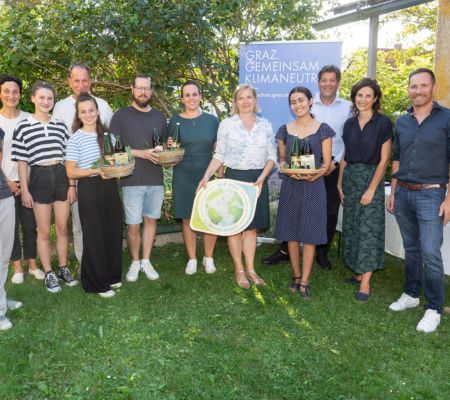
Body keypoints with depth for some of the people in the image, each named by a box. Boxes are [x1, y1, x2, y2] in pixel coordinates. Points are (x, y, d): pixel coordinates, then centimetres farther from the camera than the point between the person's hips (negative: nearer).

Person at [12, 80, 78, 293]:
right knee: (44, 231, 5)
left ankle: (63, 269, 24)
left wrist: (72, 184, 5)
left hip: (61, 177, 3)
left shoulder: (60, 125, 7)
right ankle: (49, 274, 17)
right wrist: (24, 190, -4)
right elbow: (22, 161, -1)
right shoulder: (23, 127, -2)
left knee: (62, 228, 10)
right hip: (39, 178, -3)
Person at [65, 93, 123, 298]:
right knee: (94, 236, 2)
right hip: (89, 189, -5)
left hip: (110, 187, 5)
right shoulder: (75, 139, -7)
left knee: (113, 232, 11)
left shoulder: (107, 134, 9)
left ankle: (112, 275, 28)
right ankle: (97, 283, 15)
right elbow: (71, 172, -10)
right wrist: (96, 171, -22)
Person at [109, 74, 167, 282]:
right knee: (133, 225, -1)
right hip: (132, 180, -4)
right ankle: (135, 263, 18)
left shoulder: (159, 116, 12)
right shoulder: (121, 115, -1)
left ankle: (146, 261, 24)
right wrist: (141, 153, -17)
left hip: (156, 179, 4)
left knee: (151, 220, 11)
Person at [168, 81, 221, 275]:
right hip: (183, 177, 0)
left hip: (208, 175, 0)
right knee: (188, 219, 5)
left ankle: (208, 258, 18)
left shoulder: (211, 120, 3)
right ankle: (192, 259, 20)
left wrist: (220, 176, -2)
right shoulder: (175, 121, 4)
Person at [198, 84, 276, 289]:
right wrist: (207, 175, -13)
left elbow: (271, 156, 5)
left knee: (252, 225, 8)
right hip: (234, 178, -2)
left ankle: (250, 269, 18)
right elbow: (219, 155, 0)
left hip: (258, 180, 2)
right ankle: (239, 270, 14)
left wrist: (262, 178, -9)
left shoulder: (265, 125, 5)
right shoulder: (226, 124, -1)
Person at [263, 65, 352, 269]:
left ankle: (322, 253, 22)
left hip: (333, 165, 0)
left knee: (330, 211, 7)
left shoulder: (347, 107, 2)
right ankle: (285, 250, 12)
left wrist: (335, 162, -9)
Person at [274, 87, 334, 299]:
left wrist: (312, 175, -20)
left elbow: (326, 164, -1)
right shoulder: (285, 130, 7)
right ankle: (296, 276, 23)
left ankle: (304, 282, 10)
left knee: (310, 234, 1)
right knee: (291, 233, 7)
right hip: (290, 187, 3)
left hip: (313, 187, -2)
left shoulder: (322, 129, 0)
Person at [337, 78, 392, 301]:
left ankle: (365, 283, -1)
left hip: (371, 177, -6)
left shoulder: (383, 123, -7)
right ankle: (359, 272, 22)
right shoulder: (350, 124, 8)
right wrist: (340, 183, 6)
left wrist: (371, 189, -15)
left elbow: (384, 159, -10)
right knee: (351, 227, 9)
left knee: (368, 229, -5)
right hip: (350, 178, 6)